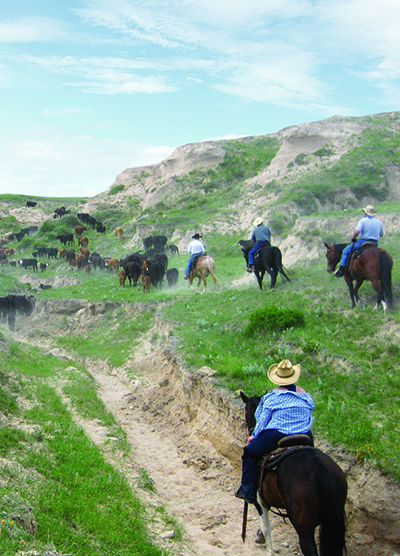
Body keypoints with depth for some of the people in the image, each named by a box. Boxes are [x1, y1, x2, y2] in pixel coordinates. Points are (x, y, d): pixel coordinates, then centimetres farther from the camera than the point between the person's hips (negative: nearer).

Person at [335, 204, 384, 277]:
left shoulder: (363, 221, -9)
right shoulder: (379, 222, 9)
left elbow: (356, 232, -22)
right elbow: (381, 234, 20)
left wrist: (353, 238, -2)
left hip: (363, 242, -6)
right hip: (375, 244, 6)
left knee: (345, 251, 6)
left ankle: (341, 270, -5)